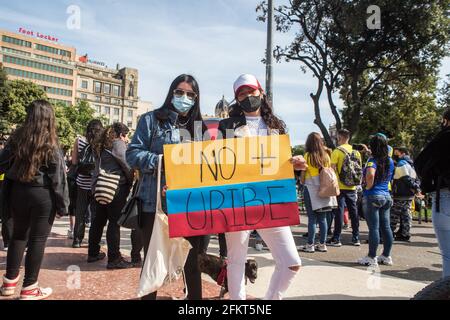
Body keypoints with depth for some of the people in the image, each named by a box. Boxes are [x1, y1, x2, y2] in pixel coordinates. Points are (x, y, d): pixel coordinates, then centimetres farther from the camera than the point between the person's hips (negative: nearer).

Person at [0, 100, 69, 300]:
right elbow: (57, 178, -9)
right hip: (42, 195, -4)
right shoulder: (51, 145, -11)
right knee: (37, 239, 5)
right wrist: (62, 205, -3)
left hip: (17, 192, 4)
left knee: (18, 235, 20)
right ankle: (29, 289, 13)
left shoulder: (16, 138, -1)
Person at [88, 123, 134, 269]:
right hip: (116, 187, -9)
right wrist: (131, 182, 0)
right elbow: (127, 165, -11)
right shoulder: (118, 144, -8)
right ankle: (114, 259, -3)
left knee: (98, 220, 15)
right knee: (114, 222, -6)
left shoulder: (101, 145, 18)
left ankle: (93, 253, 26)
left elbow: (99, 166, 18)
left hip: (98, 187, 9)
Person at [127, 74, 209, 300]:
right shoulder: (152, 119, 1)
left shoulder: (200, 127, 12)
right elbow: (133, 154, -6)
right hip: (156, 203, -3)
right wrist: (162, 161, -19)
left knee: (191, 261, 15)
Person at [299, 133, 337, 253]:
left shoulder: (308, 155, -7)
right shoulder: (326, 155, 4)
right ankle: (322, 244, 16)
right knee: (323, 218, 10)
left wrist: (302, 182, 13)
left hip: (311, 188, -4)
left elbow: (303, 173, -4)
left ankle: (310, 245, 4)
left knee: (312, 218, -1)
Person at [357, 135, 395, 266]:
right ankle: (386, 256, 21)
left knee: (374, 228, -2)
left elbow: (370, 174, -31)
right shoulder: (390, 161, 10)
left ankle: (371, 257, 5)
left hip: (372, 196, -7)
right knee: (386, 227, 12)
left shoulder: (373, 160, -12)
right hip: (386, 196, 7)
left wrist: (368, 186, -15)